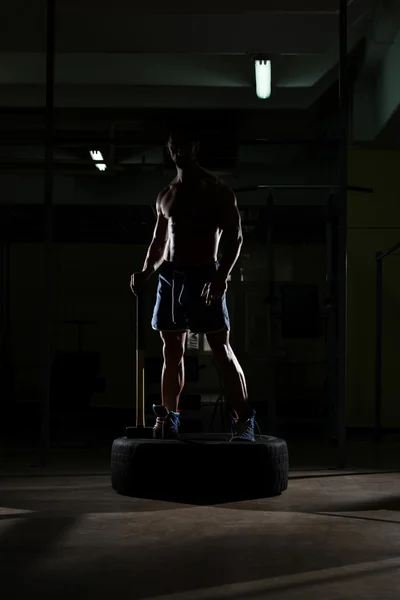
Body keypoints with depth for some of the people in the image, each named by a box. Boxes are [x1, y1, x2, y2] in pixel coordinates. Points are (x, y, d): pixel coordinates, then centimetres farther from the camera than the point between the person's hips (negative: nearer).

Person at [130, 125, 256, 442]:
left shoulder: (217, 190, -2)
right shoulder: (166, 196, 16)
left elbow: (234, 237, -9)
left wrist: (221, 277, -22)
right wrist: (146, 272, 5)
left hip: (203, 276, -6)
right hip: (170, 277, 6)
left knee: (222, 351, -8)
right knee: (172, 352, 8)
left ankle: (244, 421, -7)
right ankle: (167, 419, 15)